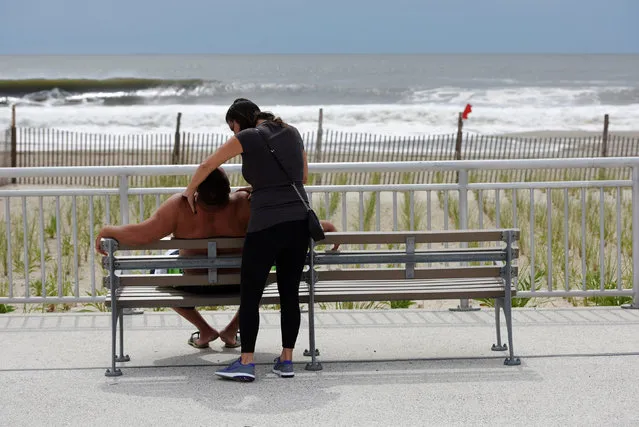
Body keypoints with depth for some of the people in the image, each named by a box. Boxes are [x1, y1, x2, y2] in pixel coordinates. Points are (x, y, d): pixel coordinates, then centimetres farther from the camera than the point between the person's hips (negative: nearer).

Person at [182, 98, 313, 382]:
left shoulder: (247, 138, 0)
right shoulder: (292, 133, 14)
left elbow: (207, 165, 11)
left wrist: (189, 191, 27)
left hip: (267, 223, -6)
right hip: (300, 221, 6)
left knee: (250, 294, 0)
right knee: (290, 293, 10)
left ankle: (246, 363, -3)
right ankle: (286, 360, 12)